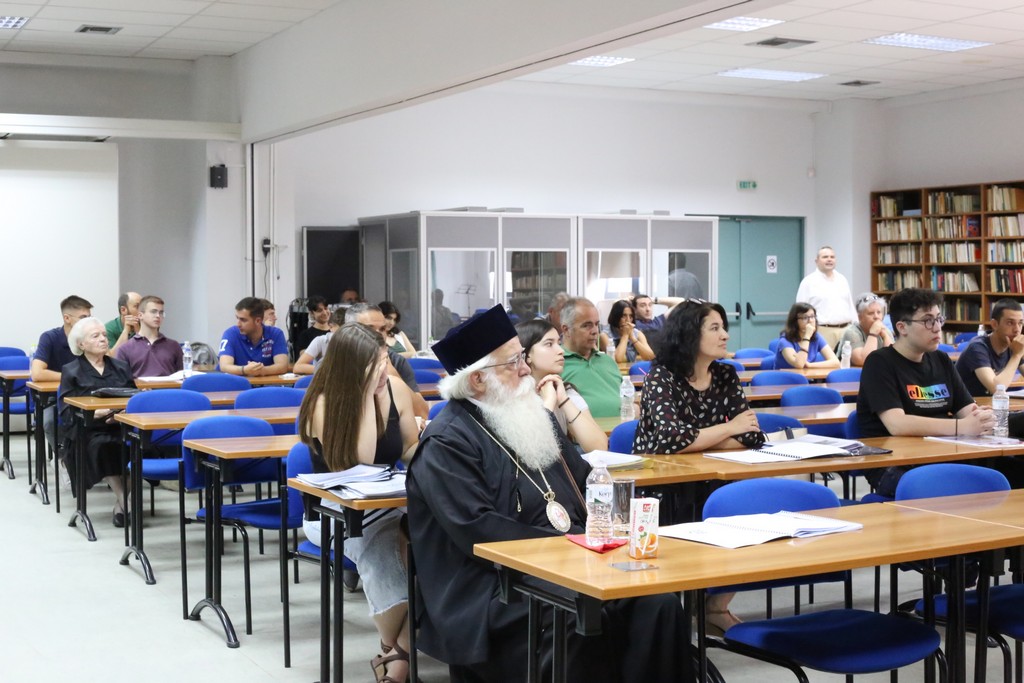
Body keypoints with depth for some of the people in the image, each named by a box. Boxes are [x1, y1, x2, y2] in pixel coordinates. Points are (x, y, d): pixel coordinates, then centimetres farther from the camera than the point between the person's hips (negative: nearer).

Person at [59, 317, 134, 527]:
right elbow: (67, 411, 0)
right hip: (89, 430, -2)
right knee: (102, 446, -37)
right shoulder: (71, 372, 11)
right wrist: (92, 413, -18)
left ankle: (121, 504, -23)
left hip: (121, 427, 2)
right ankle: (125, 500, -31)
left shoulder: (121, 367, 22)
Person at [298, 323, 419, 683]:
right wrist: (367, 394, -24)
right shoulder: (323, 403, -15)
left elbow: (411, 449, 9)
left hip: (387, 505, 4)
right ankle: (392, 650, -8)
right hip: (334, 511, -4)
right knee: (378, 548, -35)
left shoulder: (397, 389, -3)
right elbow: (361, 461, -23)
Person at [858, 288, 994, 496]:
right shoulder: (879, 363, -7)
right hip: (893, 466, -7)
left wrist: (981, 419, -14)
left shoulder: (941, 361, 16)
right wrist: (961, 427, -28)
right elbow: (896, 425, -20)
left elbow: (967, 410, 11)